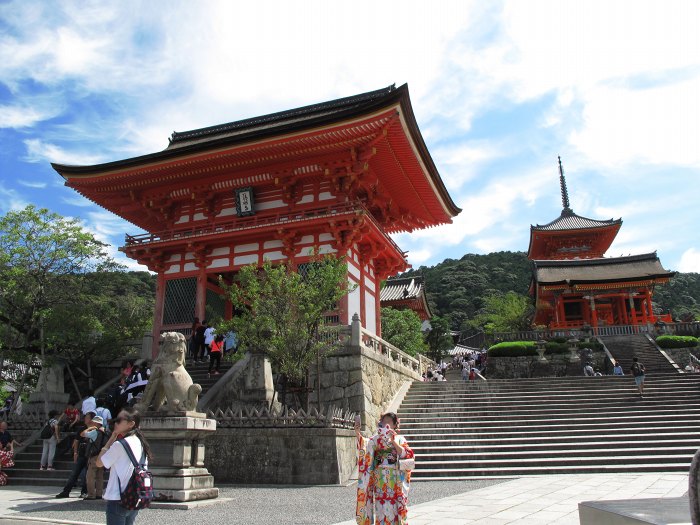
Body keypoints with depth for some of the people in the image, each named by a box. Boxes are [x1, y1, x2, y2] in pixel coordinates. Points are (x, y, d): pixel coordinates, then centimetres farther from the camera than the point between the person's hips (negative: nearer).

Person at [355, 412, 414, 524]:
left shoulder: (399, 439, 4)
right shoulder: (376, 438, 9)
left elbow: (406, 454, -9)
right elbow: (364, 445, -8)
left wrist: (393, 442, -19)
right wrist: (357, 433, -24)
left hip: (394, 477, -2)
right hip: (379, 477, 2)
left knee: (393, 505, -1)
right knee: (381, 504, 2)